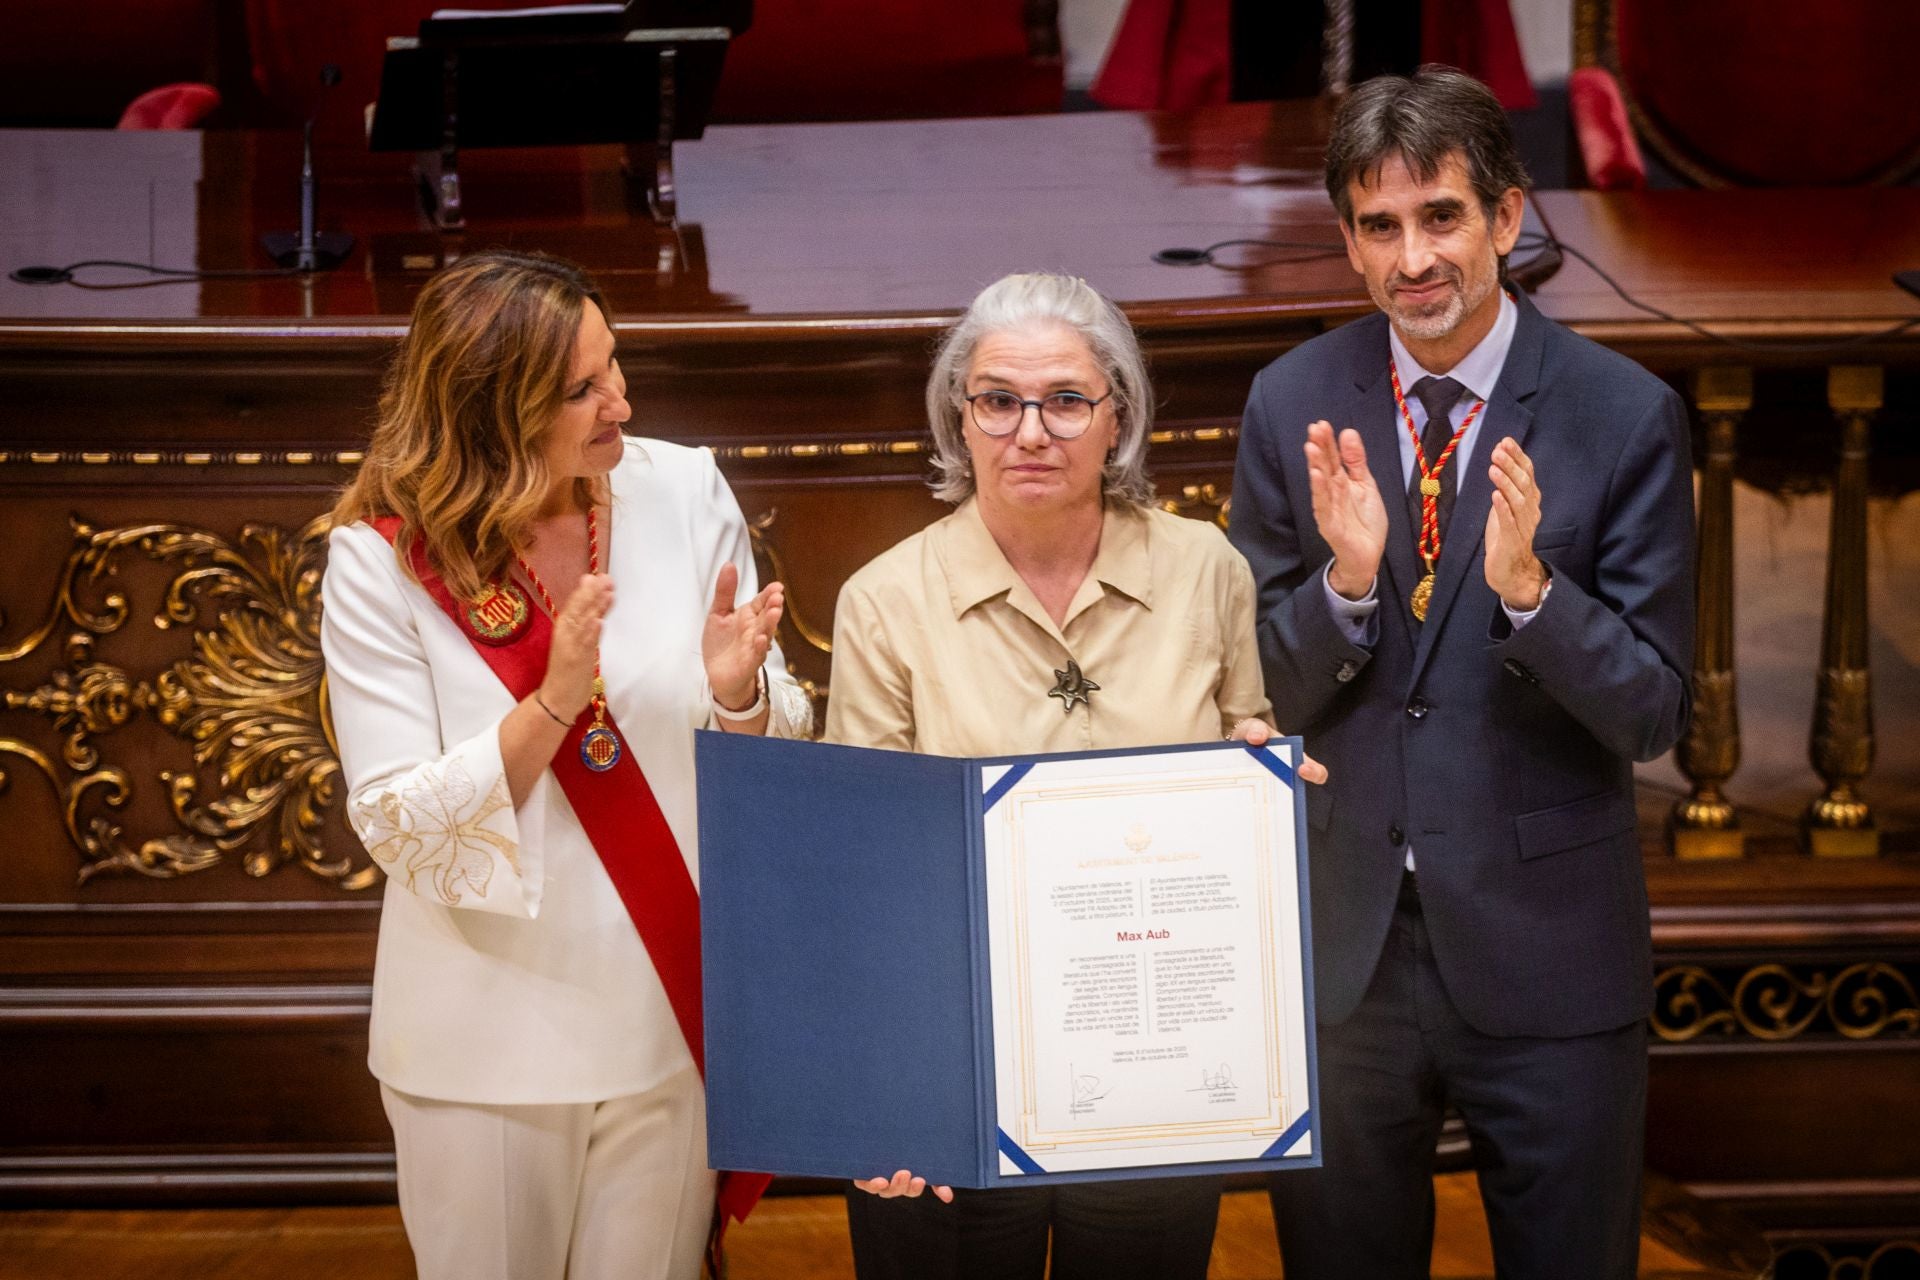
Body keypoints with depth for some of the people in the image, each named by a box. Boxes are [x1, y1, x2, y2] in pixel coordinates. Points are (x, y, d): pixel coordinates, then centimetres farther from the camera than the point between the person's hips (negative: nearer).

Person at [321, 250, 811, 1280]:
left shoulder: (682, 492, -5)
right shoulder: (380, 558, -12)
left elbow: (780, 765, 1)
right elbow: (400, 828, -16)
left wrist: (738, 694, -22)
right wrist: (554, 702, -28)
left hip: (671, 1022, 2)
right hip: (487, 1039, -2)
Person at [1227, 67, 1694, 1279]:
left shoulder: (1624, 417, -9)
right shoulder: (1295, 403, -1)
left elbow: (1651, 713, -9)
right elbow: (1257, 692, 0)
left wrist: (1527, 586, -25)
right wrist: (1343, 579, -19)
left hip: (1546, 951, -2)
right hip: (1339, 941, 2)